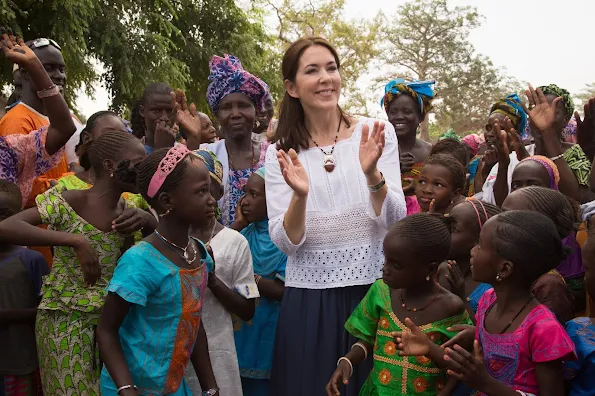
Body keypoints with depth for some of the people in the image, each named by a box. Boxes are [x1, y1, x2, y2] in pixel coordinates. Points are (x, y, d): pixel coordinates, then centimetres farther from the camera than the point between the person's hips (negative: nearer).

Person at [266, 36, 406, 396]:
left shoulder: (376, 133, -2)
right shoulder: (282, 152, 0)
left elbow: (394, 221, -8)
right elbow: (287, 242, -5)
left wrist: (372, 173, -25)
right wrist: (300, 195, -23)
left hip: (372, 289, 0)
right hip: (308, 298, 1)